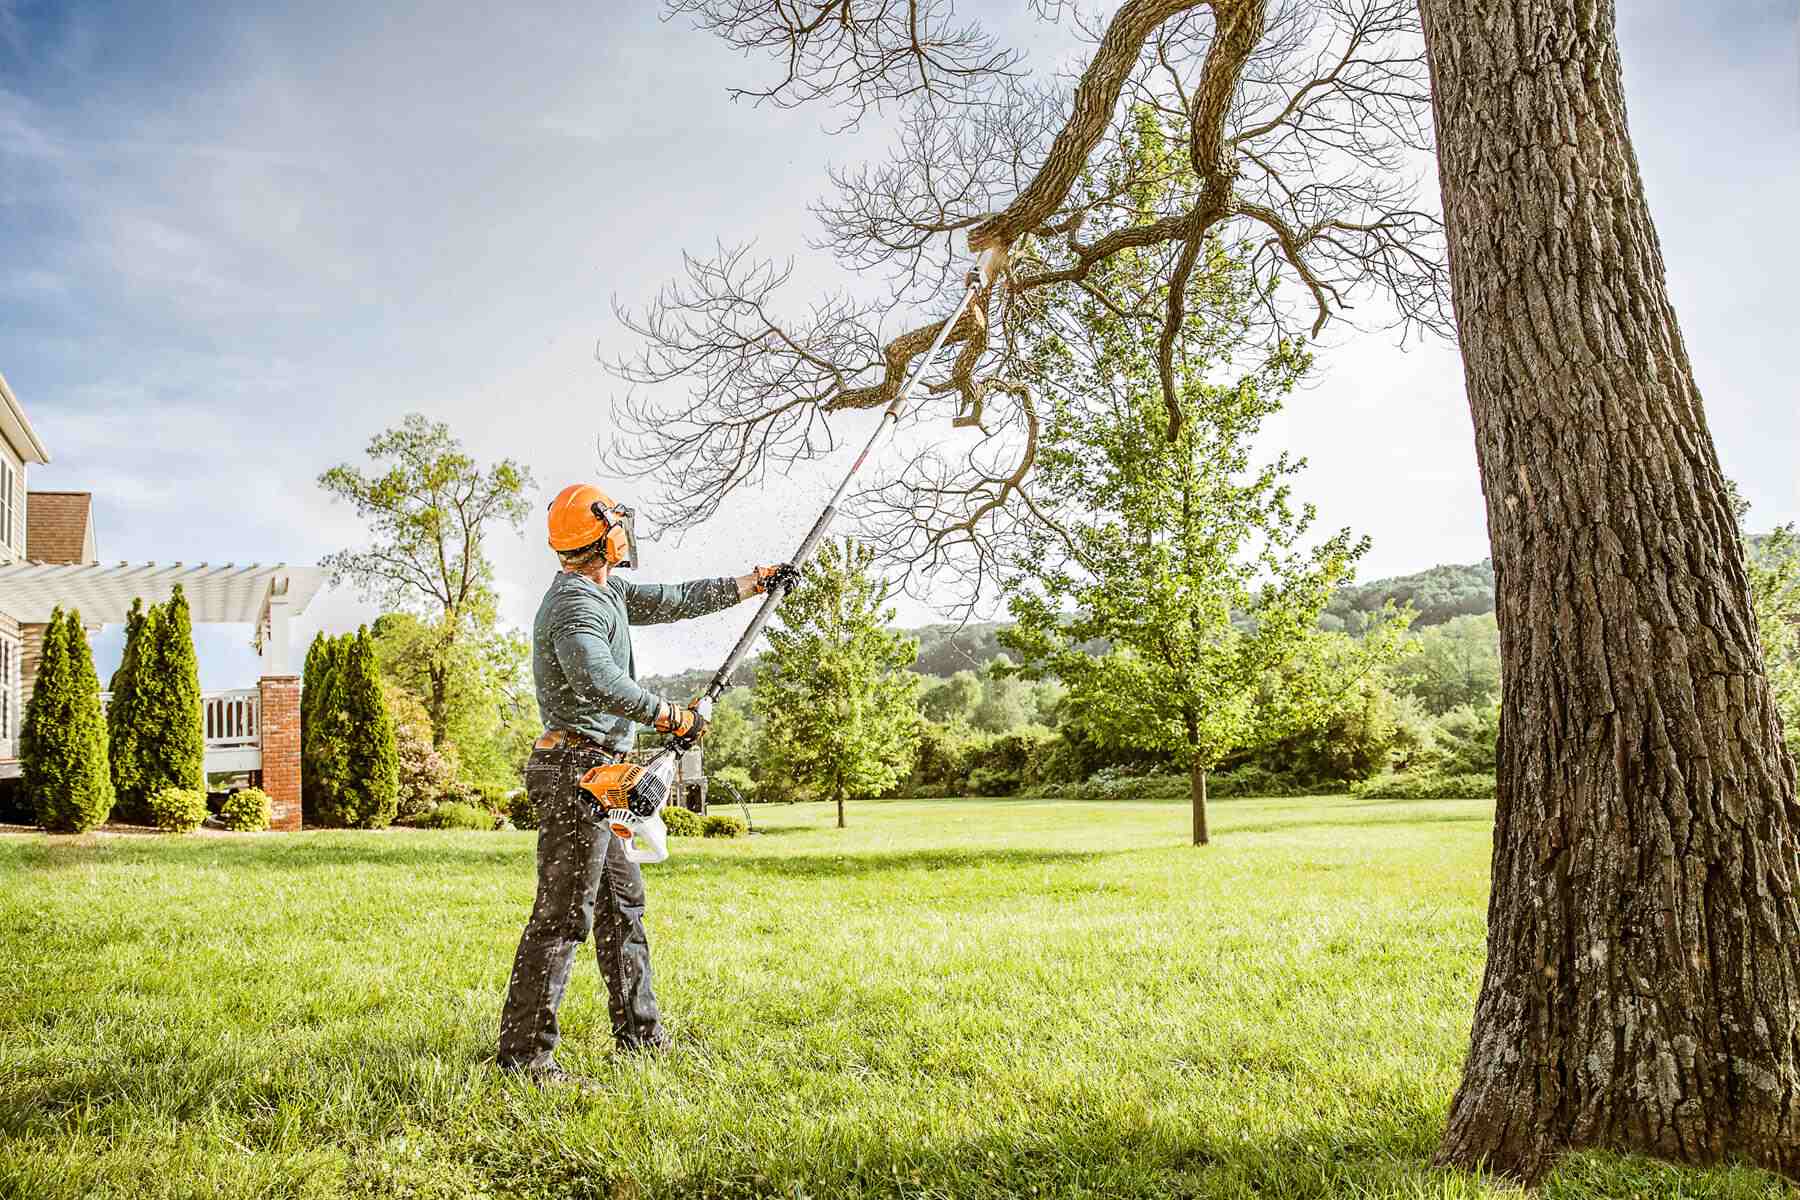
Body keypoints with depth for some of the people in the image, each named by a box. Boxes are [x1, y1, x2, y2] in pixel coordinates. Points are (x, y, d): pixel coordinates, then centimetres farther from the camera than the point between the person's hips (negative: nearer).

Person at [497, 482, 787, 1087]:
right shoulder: (577, 604, -17)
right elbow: (600, 684, -33)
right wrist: (673, 716, -22)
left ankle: (640, 1033, 28)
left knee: (622, 899, 17)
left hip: (593, 775, 11)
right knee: (563, 913, -8)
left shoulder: (605, 592, 14)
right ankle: (525, 1052, -3)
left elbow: (679, 599, 23)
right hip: (577, 770, -11)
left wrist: (757, 580, 26)